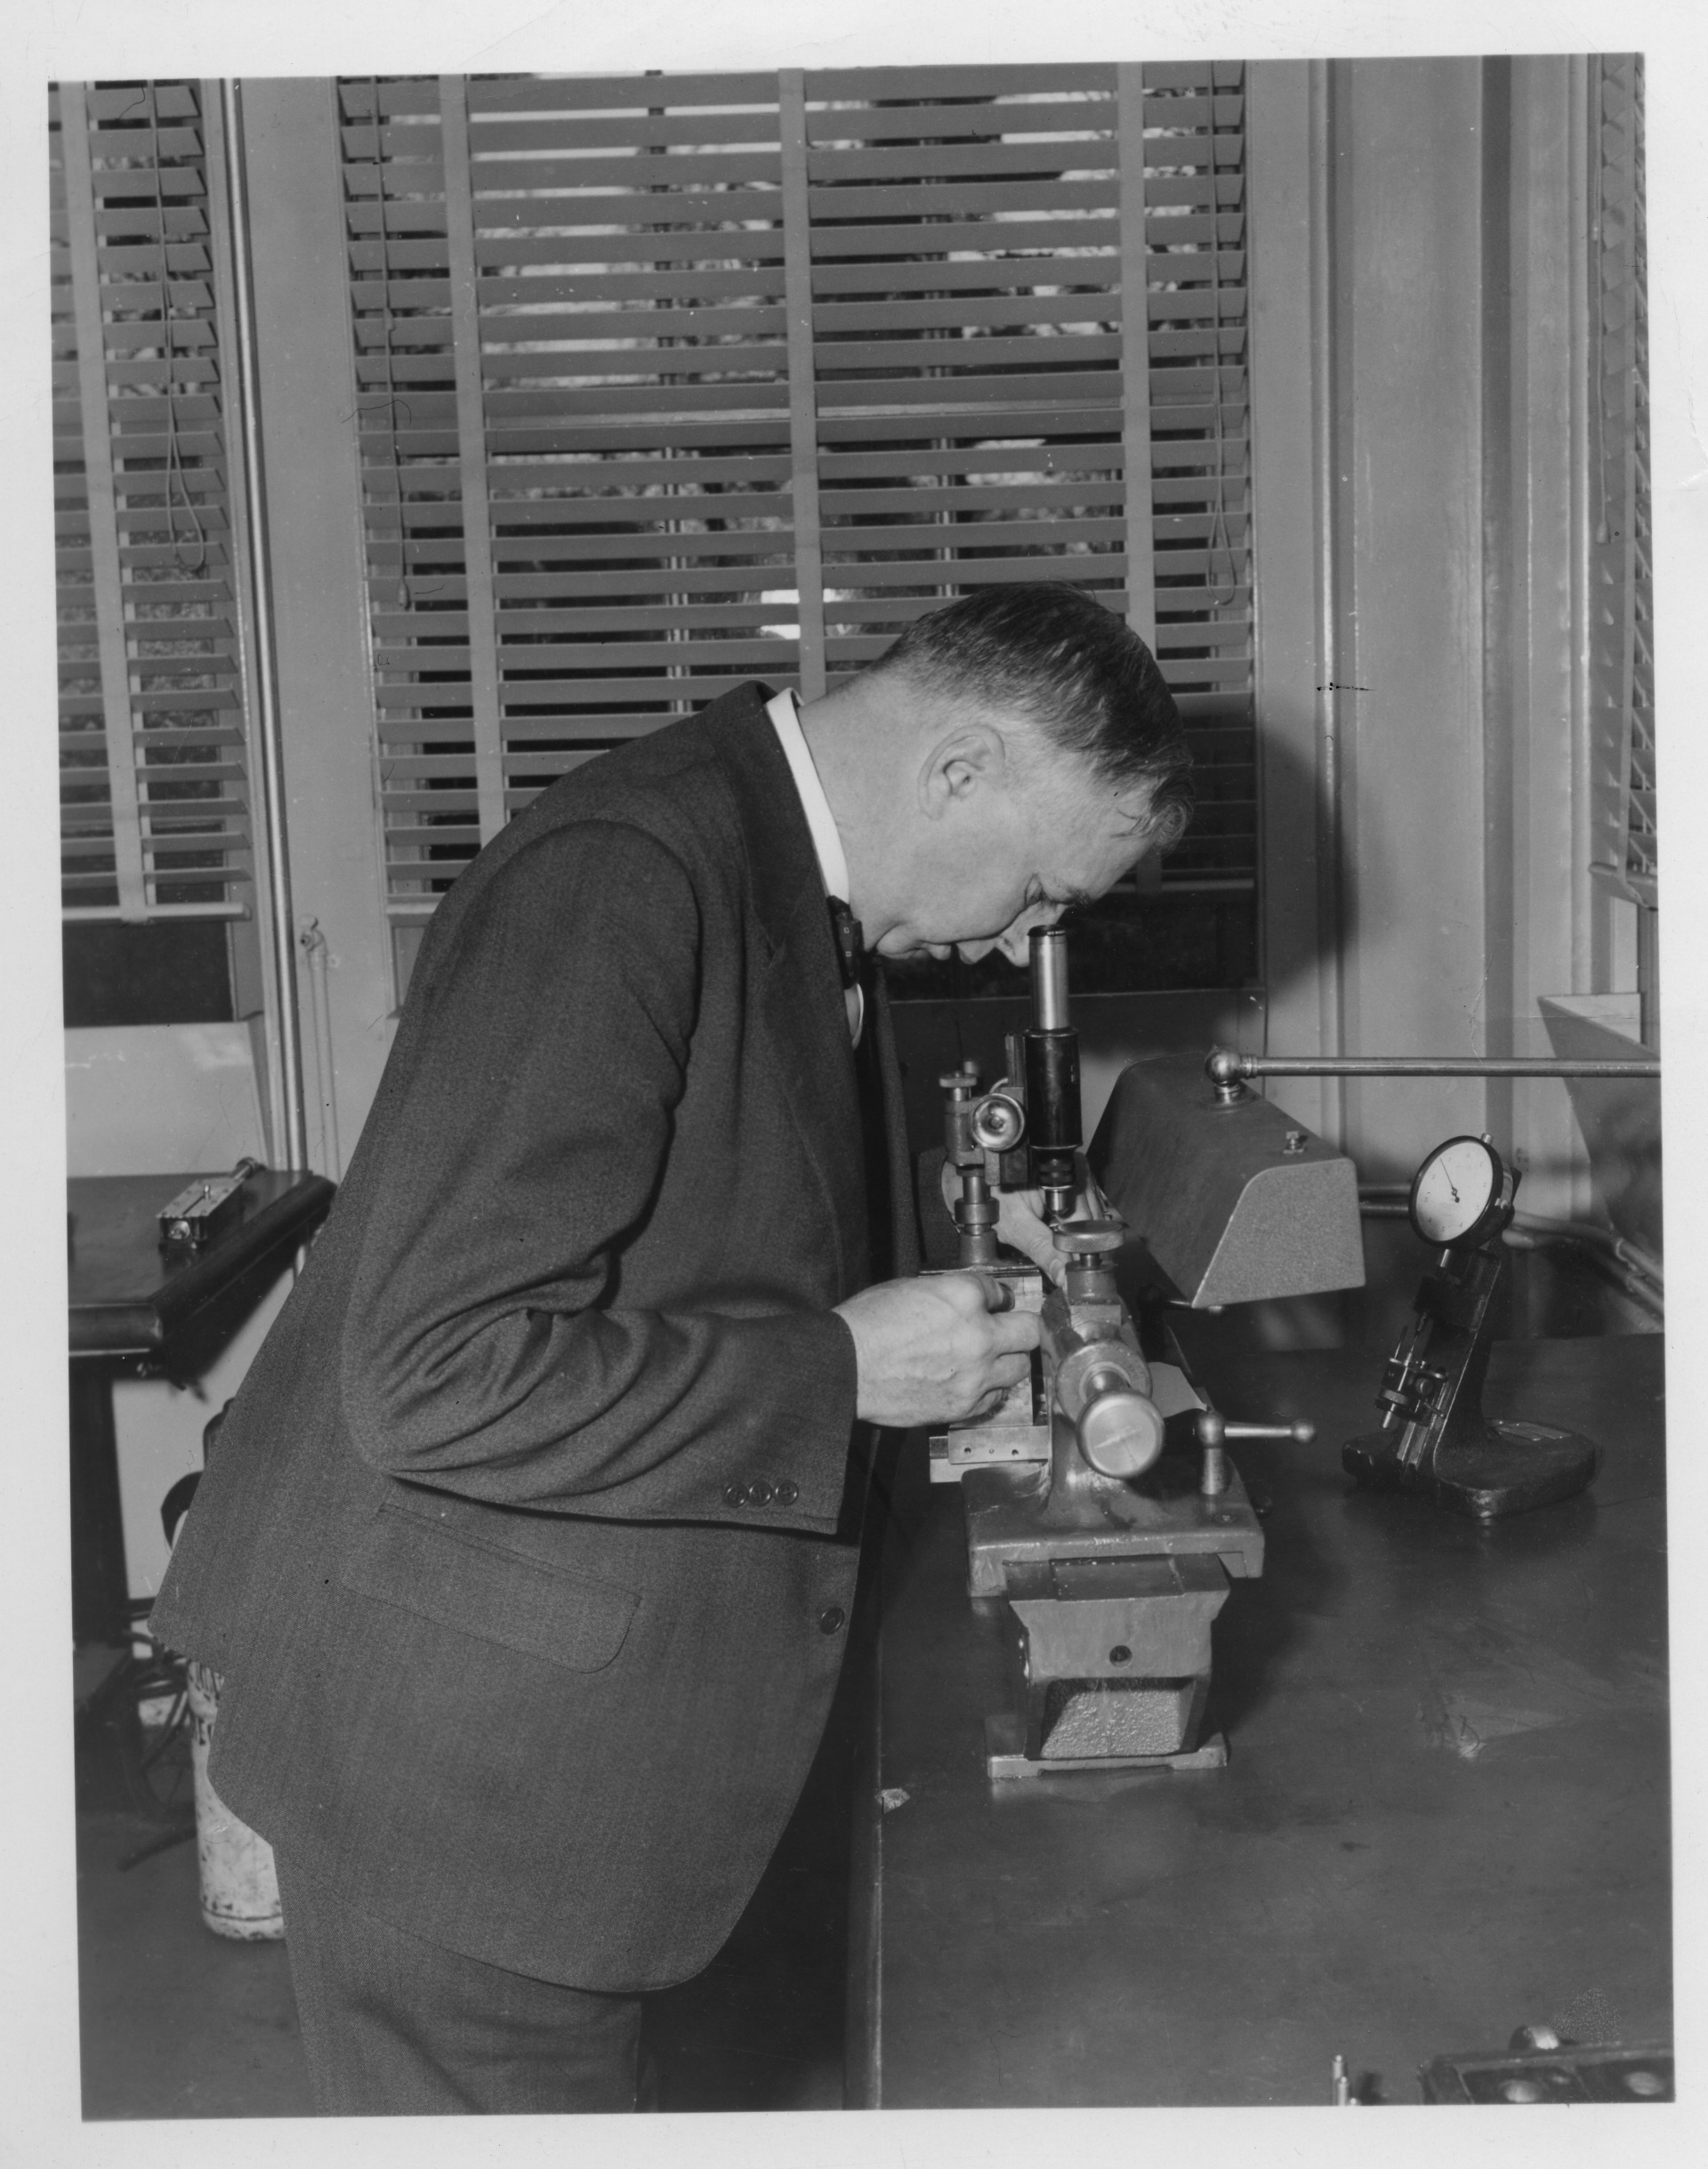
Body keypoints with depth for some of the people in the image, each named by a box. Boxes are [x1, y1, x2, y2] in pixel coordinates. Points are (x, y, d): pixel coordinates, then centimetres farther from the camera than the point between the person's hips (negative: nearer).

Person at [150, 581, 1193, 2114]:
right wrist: (842, 1368, -24)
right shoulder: (623, 878, -26)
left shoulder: (789, 881, 5)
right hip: (471, 1739, -9)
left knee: (580, 2070, 23)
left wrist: (936, 1254, 3)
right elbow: (437, 1377, -30)